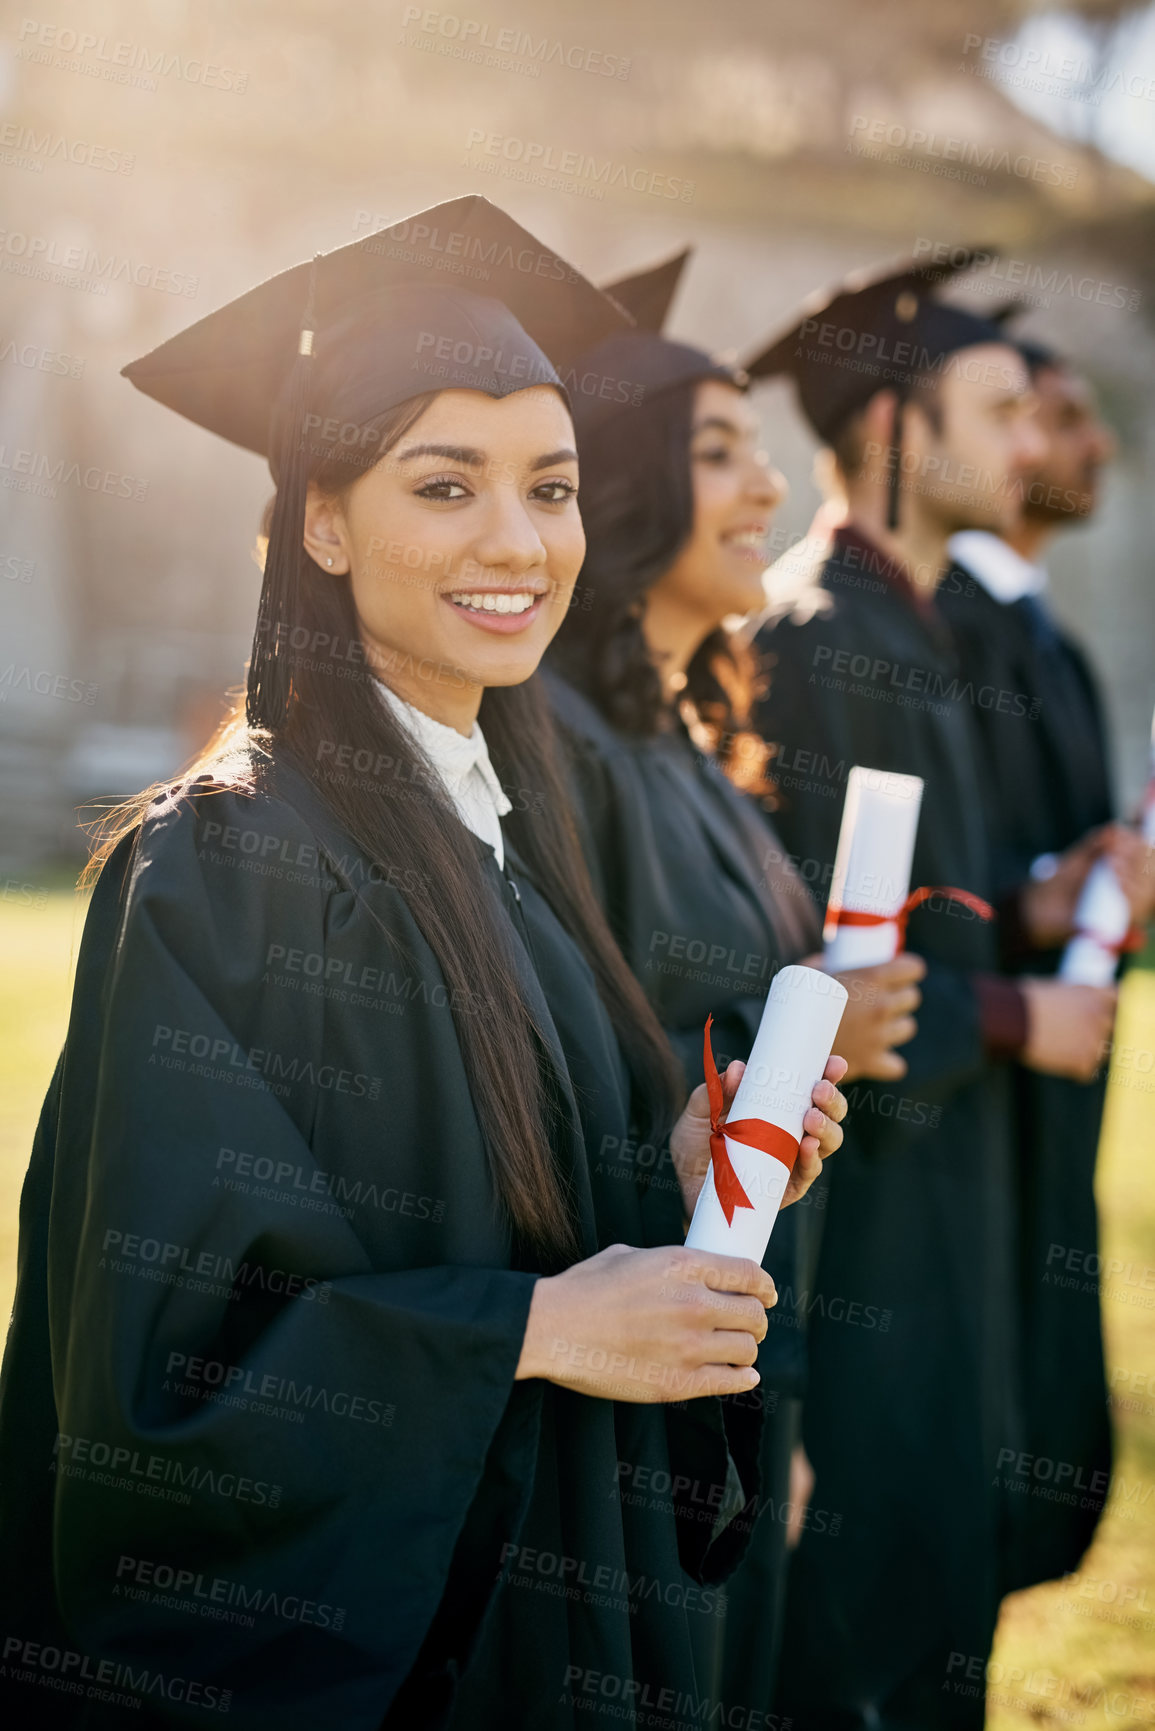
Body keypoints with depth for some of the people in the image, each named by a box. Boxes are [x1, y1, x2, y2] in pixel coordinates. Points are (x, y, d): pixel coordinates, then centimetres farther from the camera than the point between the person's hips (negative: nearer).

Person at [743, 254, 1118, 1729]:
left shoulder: (907, 632, 13)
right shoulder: (819, 647, -19)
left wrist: (1024, 908, 5)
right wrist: (1016, 1017, -12)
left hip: (936, 1203, 10)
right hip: (861, 1207, -10)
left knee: (938, 1565, 17)